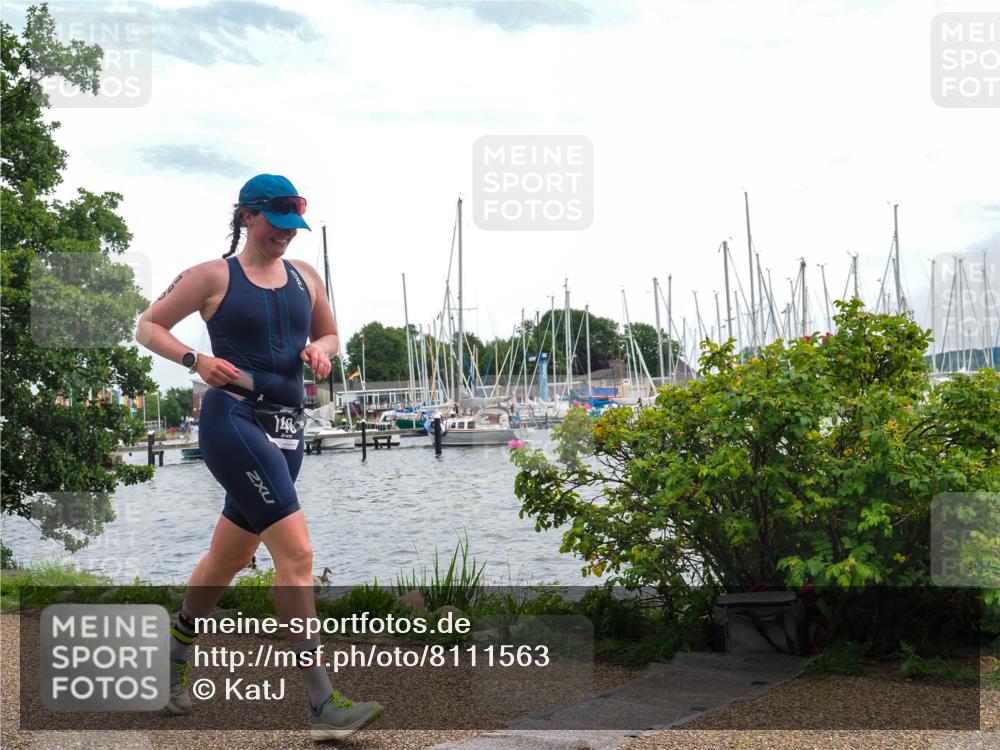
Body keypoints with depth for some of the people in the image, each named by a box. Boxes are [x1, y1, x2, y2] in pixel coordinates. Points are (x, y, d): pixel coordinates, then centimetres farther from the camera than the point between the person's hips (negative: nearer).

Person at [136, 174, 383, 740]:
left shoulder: (305, 277, 13)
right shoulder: (214, 277, -1)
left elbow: (330, 335, 25)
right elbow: (148, 327, 4)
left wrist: (320, 350, 1)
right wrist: (196, 359, -13)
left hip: (287, 429, 7)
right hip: (233, 420, -7)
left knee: (229, 557, 18)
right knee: (297, 552, -18)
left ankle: (173, 660, 40)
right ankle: (324, 704, -18)